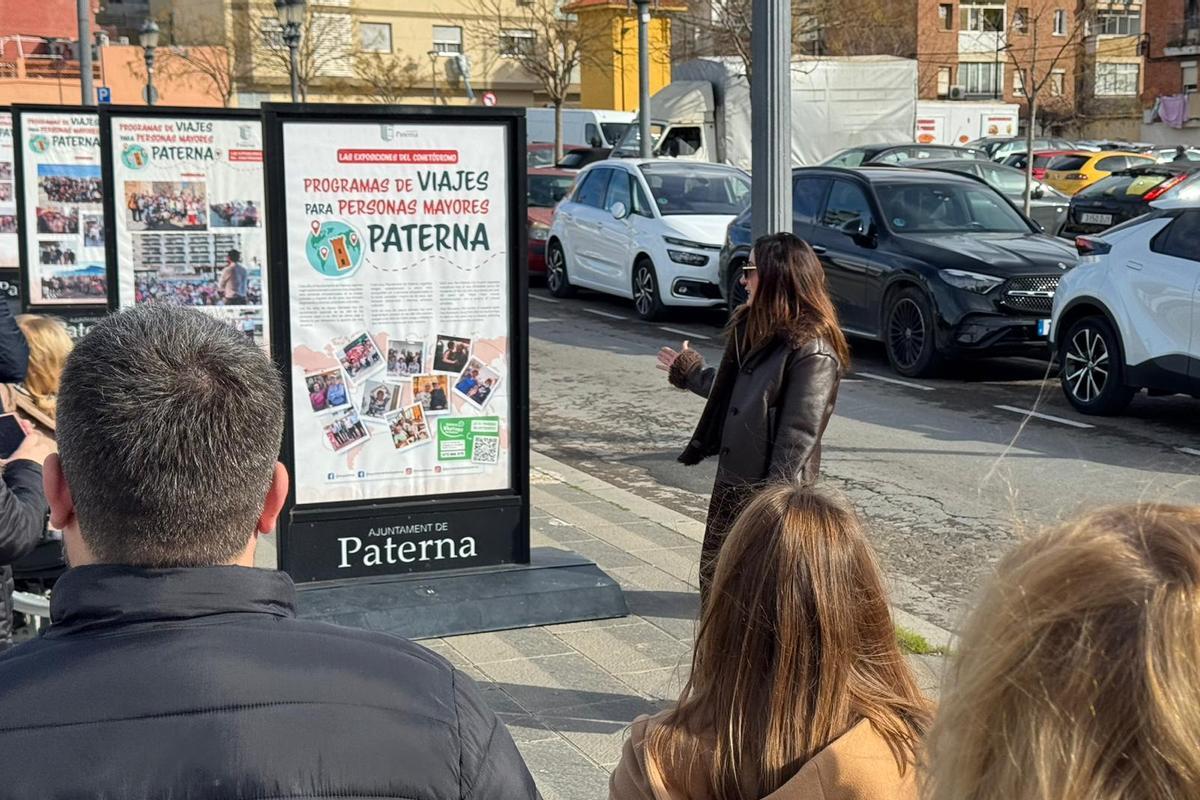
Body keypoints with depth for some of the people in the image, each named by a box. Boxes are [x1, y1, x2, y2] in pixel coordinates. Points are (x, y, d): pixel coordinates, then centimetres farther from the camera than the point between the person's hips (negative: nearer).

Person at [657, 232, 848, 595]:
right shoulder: (755, 328, 7)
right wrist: (688, 371, 34)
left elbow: (799, 436, -22)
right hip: (732, 483, 9)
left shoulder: (812, 351, -20)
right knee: (714, 579, 17)